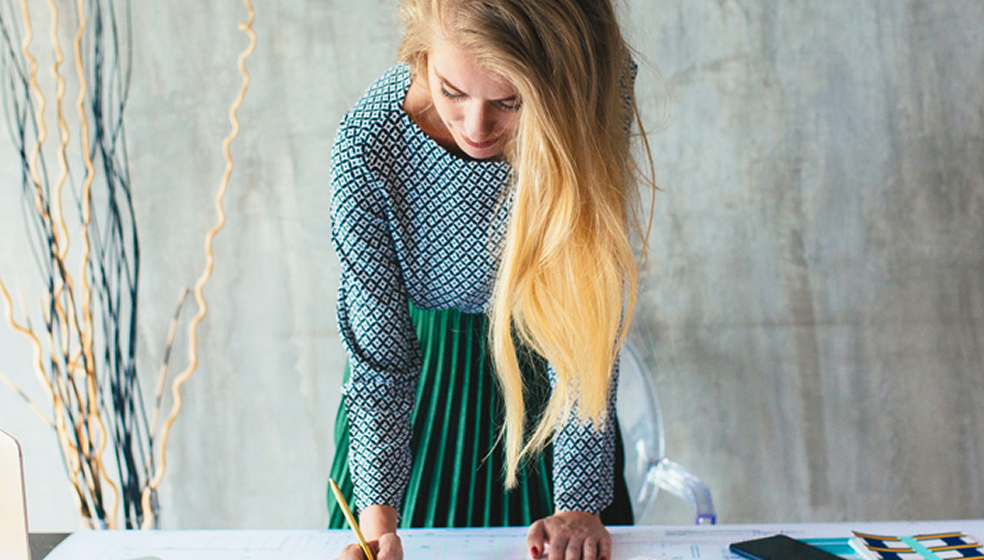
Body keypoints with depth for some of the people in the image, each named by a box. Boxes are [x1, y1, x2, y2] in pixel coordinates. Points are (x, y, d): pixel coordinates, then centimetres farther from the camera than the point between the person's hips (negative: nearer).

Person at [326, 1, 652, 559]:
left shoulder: (601, 99, -28)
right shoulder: (367, 142, -29)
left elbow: (592, 319, -23)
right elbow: (377, 353, -22)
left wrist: (580, 502, -24)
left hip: (543, 370, 1)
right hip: (424, 369, 0)